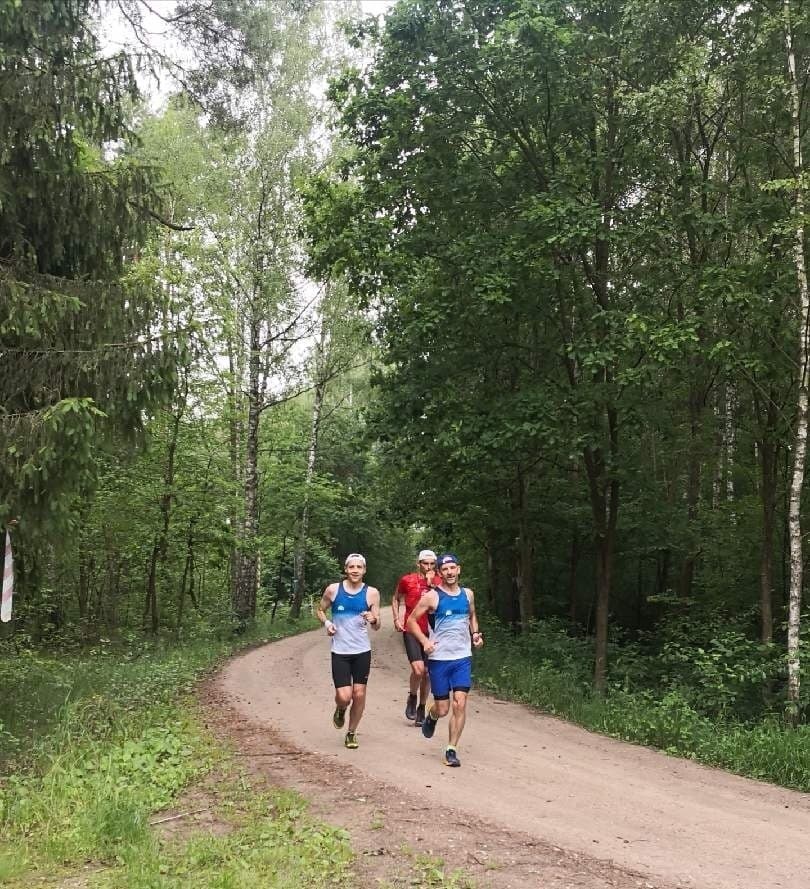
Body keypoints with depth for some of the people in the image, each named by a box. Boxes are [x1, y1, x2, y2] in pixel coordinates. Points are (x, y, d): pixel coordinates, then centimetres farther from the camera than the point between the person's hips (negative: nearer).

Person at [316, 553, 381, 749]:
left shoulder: (371, 593, -1)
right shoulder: (333, 589, -2)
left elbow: (377, 626, 1)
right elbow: (320, 610, 13)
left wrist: (373, 620, -21)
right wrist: (326, 623, -6)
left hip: (362, 651, 1)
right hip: (340, 652, -1)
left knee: (359, 695, 3)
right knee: (344, 696, -9)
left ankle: (351, 733, 25)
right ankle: (340, 710, 28)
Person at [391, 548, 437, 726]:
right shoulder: (407, 580, -1)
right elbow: (396, 599, 15)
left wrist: (431, 584, -17)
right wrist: (396, 619, 4)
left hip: (430, 631, 2)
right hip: (411, 630, -2)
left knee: (427, 673, 7)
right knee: (418, 669, -18)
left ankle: (421, 709, 24)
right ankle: (412, 698, 10)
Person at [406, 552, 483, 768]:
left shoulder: (468, 594, 7)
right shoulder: (432, 596, -6)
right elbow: (412, 620, -1)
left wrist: (475, 633, 6)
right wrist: (425, 641, -15)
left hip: (463, 657, 3)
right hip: (439, 659, -3)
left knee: (460, 703, -9)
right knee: (442, 708, 3)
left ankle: (451, 750, 2)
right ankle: (431, 717, 39)